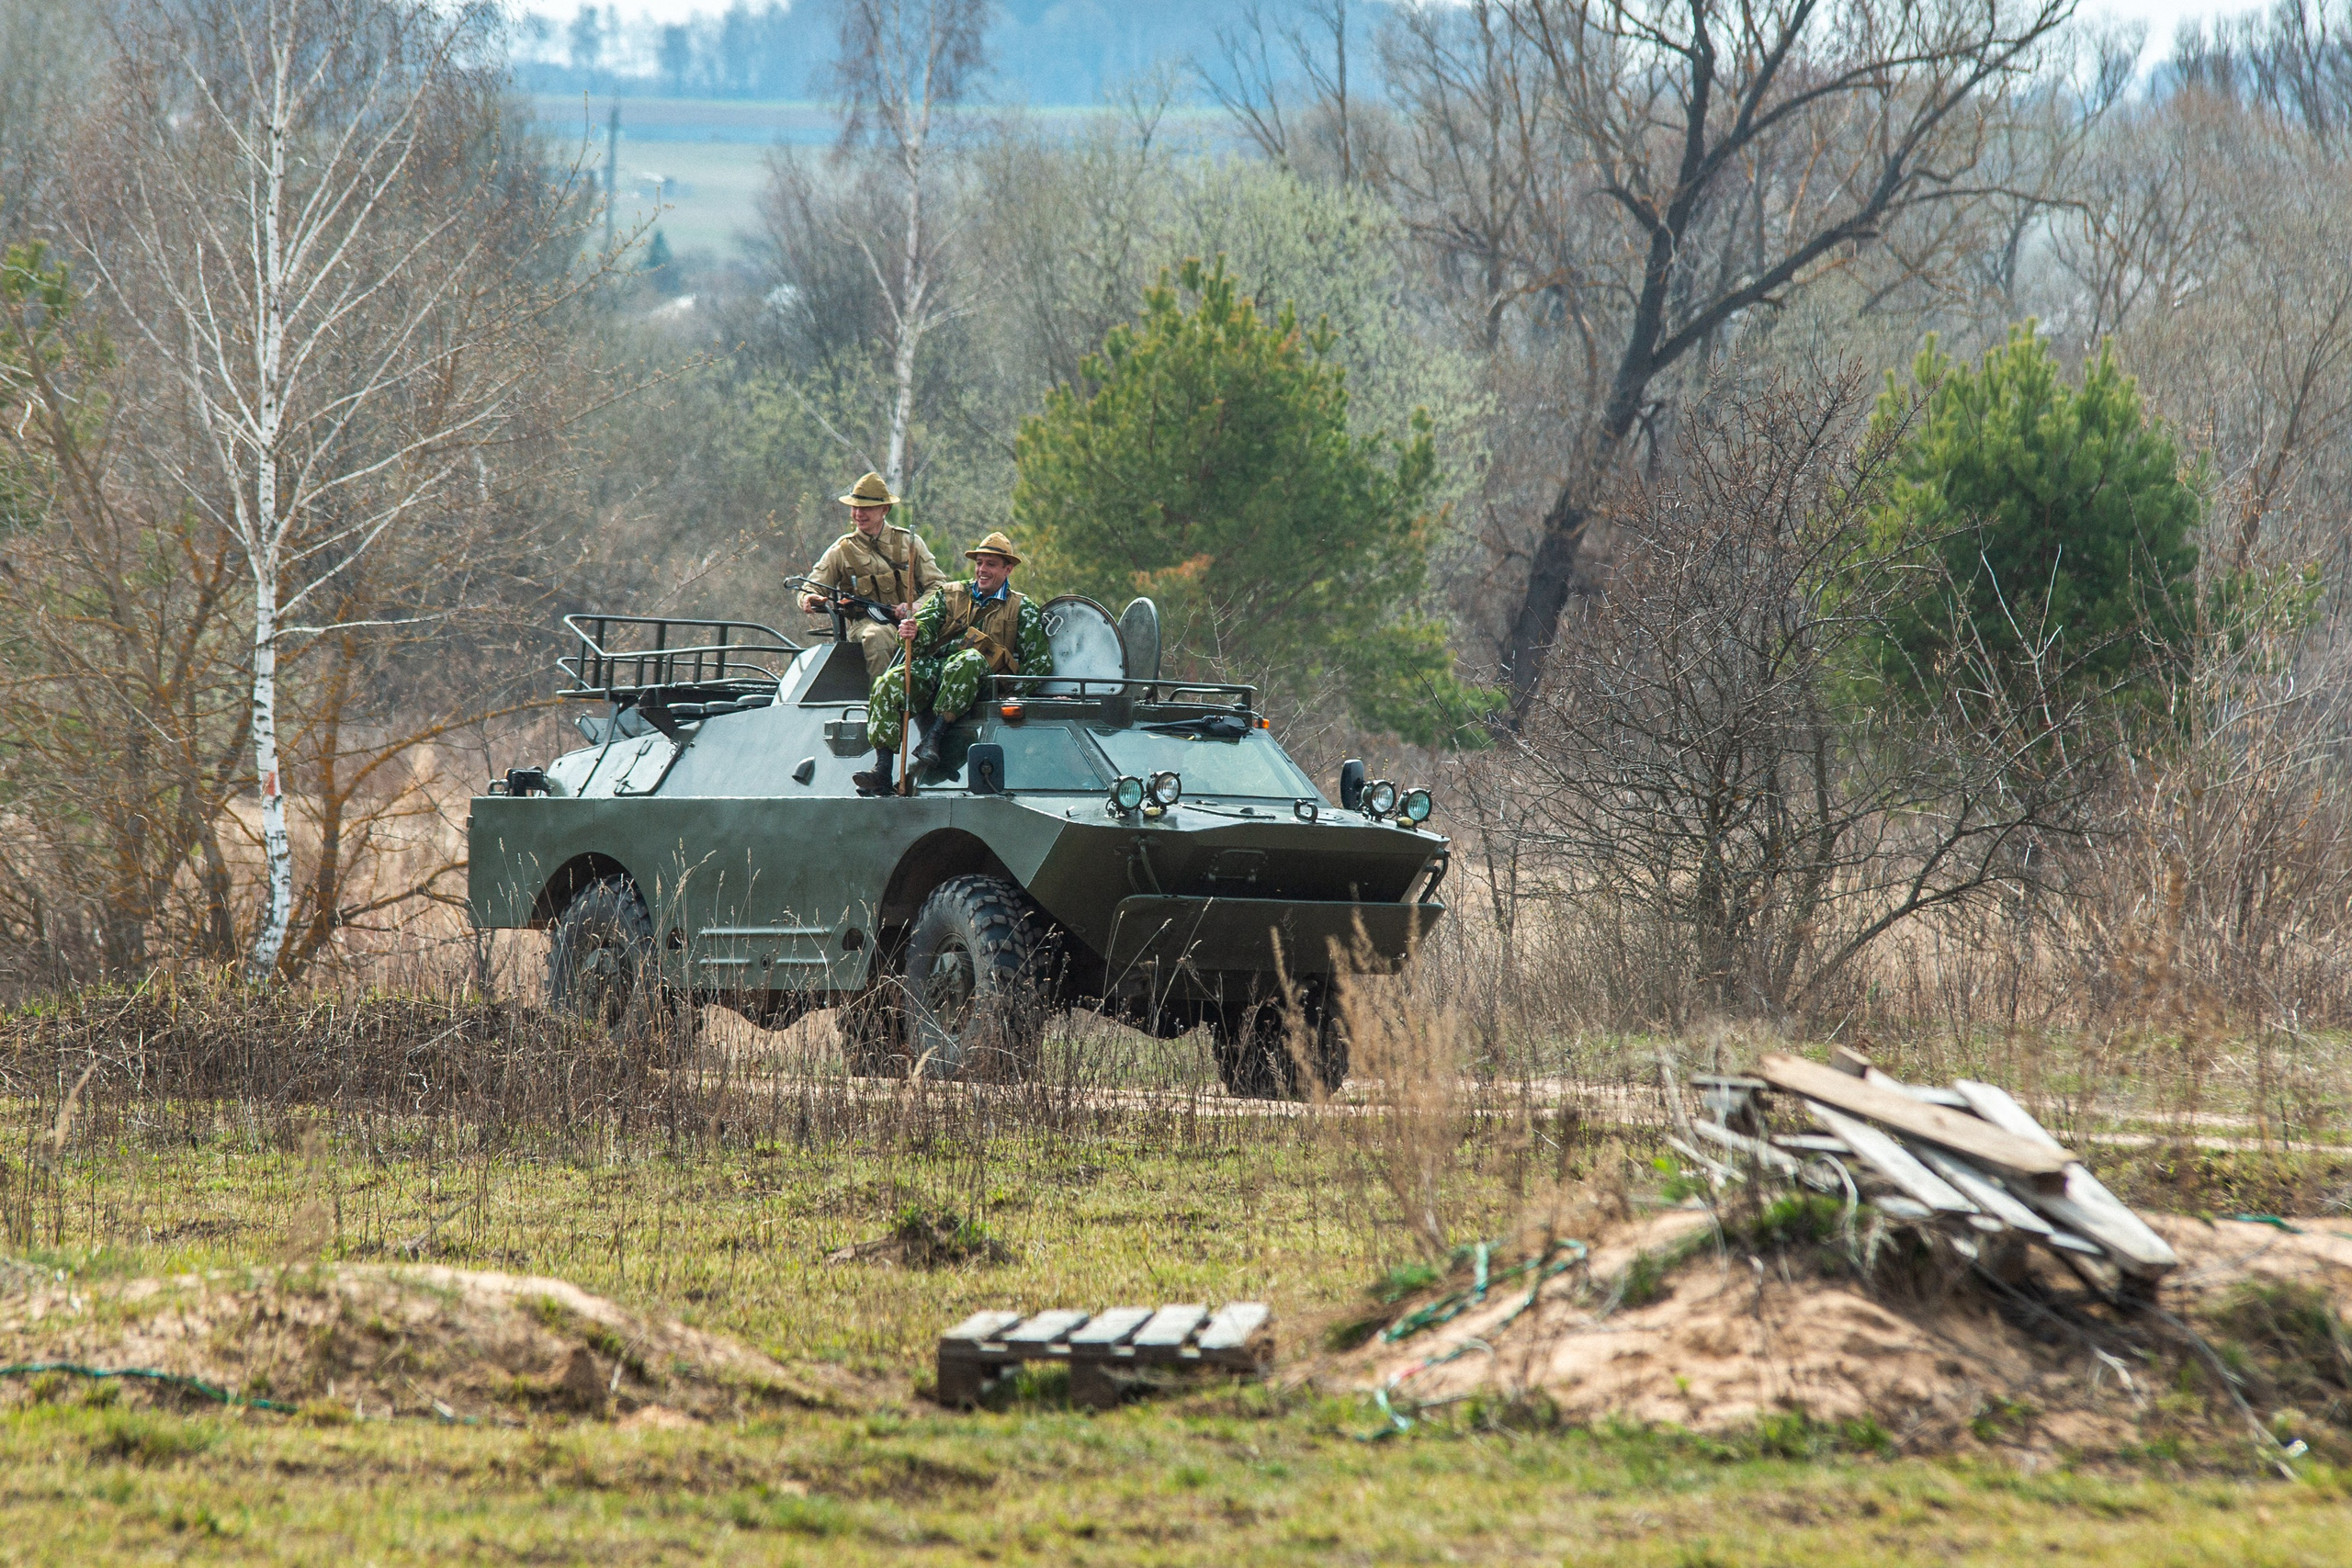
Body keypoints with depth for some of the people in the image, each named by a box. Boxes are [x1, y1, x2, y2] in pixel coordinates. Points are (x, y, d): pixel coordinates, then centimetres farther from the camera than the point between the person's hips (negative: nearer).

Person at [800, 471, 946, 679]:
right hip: (866, 622, -1)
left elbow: (937, 584, 10)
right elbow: (811, 589, 11)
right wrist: (810, 599, -16)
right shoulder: (841, 550, 13)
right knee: (877, 636, -38)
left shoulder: (909, 542, 13)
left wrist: (916, 607, -12)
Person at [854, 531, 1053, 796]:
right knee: (889, 683, -27)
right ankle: (882, 770, -33)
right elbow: (925, 627, 8)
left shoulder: (1022, 610, 14)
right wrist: (914, 632, -17)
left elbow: (1040, 662, 7)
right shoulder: (950, 594, 22)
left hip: (983, 678, -3)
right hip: (933, 670, 3)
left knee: (969, 660, -39)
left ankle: (932, 738, -39)